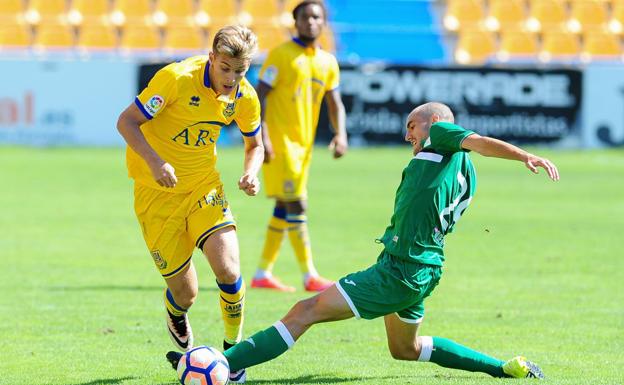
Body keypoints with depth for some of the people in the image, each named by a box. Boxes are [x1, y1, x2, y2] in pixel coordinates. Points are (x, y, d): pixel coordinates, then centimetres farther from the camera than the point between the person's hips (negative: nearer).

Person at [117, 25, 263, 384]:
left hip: (204, 187, 3)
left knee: (229, 270, -19)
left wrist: (252, 173, -9)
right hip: (158, 192, -3)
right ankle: (176, 315, 39)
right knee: (185, 293, -1)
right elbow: (127, 121, -18)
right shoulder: (177, 78, -22)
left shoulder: (245, 97, -6)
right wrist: (155, 162, -33)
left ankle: (233, 350, 6)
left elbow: (255, 143, 13)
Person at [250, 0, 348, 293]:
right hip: (278, 141, -7)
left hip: (304, 144, 7)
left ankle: (263, 274, 18)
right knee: (296, 205, -11)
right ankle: (310, 276, -11)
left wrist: (340, 134, -6)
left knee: (284, 208, 10)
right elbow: (259, 96, -11)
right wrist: (263, 137, -20)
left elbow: (334, 103, 13)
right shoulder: (281, 55, -8)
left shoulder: (327, 62, 12)